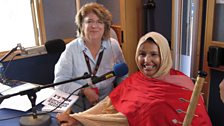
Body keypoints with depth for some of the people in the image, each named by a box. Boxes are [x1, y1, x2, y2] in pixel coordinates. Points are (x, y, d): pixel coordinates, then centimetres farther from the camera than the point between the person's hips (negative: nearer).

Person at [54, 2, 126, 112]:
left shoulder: (114, 45, 3)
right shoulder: (71, 49, -5)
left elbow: (122, 76, 11)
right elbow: (60, 81, -7)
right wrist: (84, 91, -19)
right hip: (79, 109, -2)